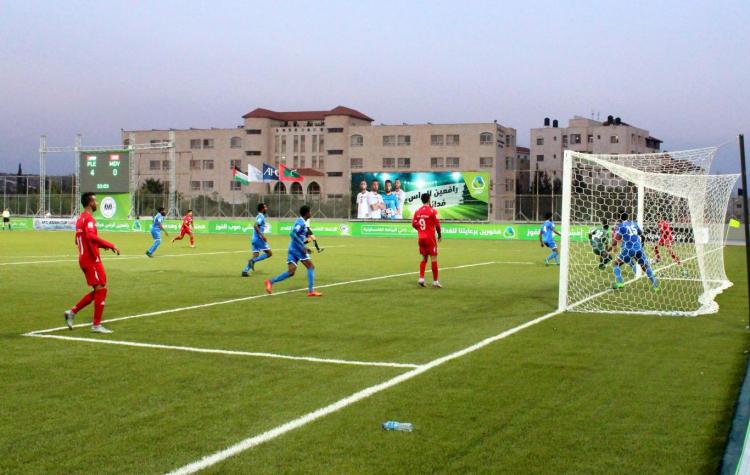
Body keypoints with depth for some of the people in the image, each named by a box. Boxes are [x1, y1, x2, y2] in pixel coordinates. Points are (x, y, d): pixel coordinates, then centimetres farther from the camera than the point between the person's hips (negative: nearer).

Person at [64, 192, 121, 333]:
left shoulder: (80, 219, 17)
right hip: (92, 259, -10)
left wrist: (102, 245, 22)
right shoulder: (89, 219, -14)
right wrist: (110, 245, -30)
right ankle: (96, 325, -2)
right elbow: (91, 236, -32)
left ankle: (72, 312, 12)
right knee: (101, 289, -5)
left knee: (97, 290, 14)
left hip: (84, 258, 10)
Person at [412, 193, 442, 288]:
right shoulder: (432, 211, -11)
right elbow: (437, 224, -12)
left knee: (424, 258, 16)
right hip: (430, 238, -5)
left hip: (421, 238, 5)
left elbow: (413, 224, 5)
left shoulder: (417, 211, 3)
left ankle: (421, 278, 7)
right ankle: (435, 281, 2)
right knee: (434, 258, 0)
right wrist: (440, 235, 3)